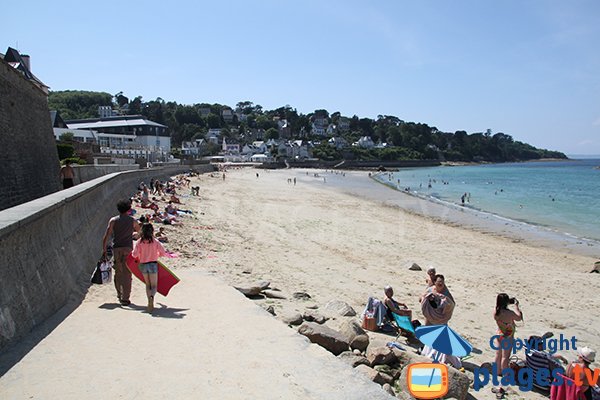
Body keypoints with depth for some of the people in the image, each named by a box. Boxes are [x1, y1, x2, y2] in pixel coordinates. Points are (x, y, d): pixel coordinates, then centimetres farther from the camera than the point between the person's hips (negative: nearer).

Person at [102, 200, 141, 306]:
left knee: (118, 273, 15)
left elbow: (106, 237, -3)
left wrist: (104, 250, 0)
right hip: (128, 248, -1)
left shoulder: (113, 220, 2)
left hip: (116, 248, 1)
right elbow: (140, 232, 19)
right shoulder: (132, 220, 3)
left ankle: (120, 295, 24)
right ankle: (125, 298, -2)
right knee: (127, 274, 0)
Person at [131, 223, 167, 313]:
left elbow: (135, 254, -7)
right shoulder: (155, 242, -6)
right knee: (153, 285, 3)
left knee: (148, 284, 18)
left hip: (143, 265, 2)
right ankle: (152, 296, -29)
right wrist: (157, 254, 14)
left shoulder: (139, 242, -3)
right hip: (153, 264, -2)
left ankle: (150, 303, 12)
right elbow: (163, 253, -7)